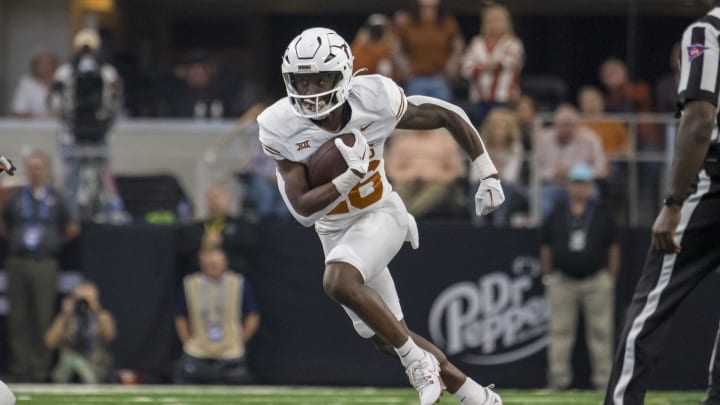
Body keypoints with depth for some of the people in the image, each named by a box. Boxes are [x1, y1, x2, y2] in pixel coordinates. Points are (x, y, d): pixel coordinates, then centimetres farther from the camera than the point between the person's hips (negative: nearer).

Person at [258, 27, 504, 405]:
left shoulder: (374, 101, -23)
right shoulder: (281, 127, -20)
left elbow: (448, 115, -9)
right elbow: (302, 209, -20)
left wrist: (488, 176, -7)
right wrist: (351, 175, -35)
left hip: (380, 215, -3)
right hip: (334, 230, 4)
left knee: (338, 282, -33)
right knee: (387, 339, 7)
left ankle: (418, 362, -19)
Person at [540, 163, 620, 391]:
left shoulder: (602, 214, 5)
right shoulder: (557, 214, 8)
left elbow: (613, 247, 6)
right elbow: (546, 247, 12)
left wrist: (611, 280, 3)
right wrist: (547, 277, 7)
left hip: (596, 280, -1)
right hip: (562, 282, 1)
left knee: (600, 333, 0)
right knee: (560, 332, 0)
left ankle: (603, 380, 3)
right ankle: (558, 378, 3)